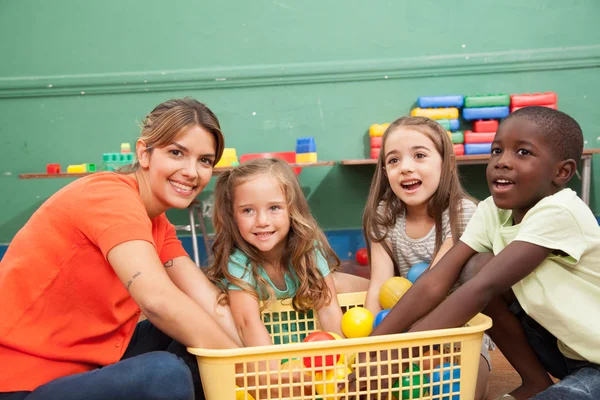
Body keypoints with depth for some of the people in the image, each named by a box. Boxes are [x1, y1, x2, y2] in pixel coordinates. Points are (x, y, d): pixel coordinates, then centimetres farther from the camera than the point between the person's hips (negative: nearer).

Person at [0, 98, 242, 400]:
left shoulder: (160, 227, 7)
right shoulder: (110, 194, -20)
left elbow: (211, 304, -2)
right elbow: (158, 300, -31)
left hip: (87, 365, 8)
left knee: (202, 332, 3)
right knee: (167, 373, -28)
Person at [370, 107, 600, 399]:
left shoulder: (559, 212, -26)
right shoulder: (491, 211, -7)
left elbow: (482, 289, -34)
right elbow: (435, 282, -15)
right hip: (562, 349, 6)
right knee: (475, 266, -14)